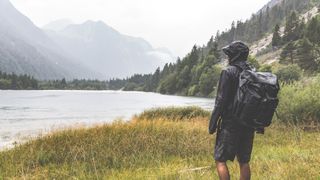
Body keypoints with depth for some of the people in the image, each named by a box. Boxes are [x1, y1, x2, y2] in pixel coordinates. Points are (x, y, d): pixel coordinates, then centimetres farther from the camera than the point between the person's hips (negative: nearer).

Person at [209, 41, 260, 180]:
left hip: (230, 123, -7)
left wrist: (213, 123, -9)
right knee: (244, 161, 12)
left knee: (220, 160, 1)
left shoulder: (228, 72, -10)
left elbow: (221, 100, -14)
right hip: (248, 124, 7)